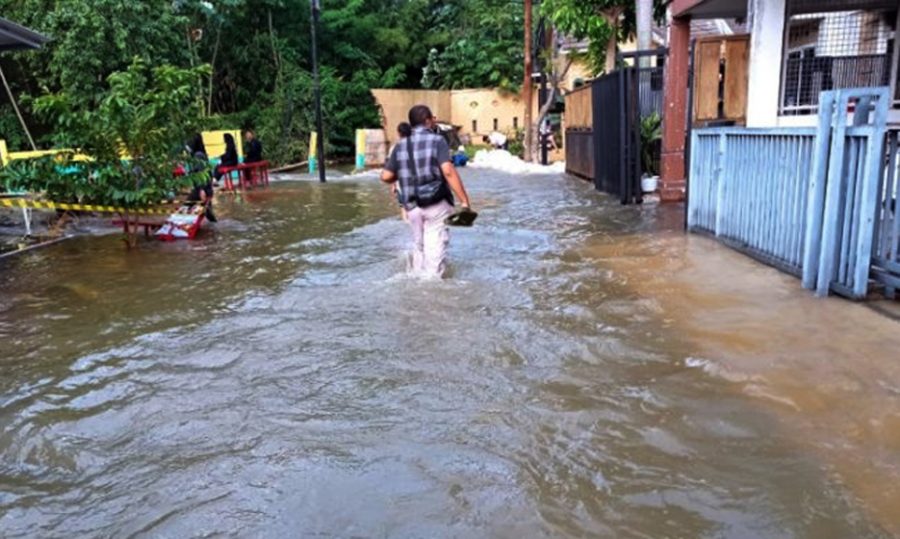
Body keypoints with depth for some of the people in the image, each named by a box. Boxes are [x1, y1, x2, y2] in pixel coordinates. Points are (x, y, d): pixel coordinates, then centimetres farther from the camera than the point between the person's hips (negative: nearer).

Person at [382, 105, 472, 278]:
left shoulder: (400, 146, 6)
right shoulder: (437, 140, -7)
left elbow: (386, 176, 1)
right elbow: (448, 171, -20)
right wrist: (464, 200, -20)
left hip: (412, 205, 5)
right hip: (436, 204, -5)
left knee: (419, 245, 20)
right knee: (435, 247, 1)